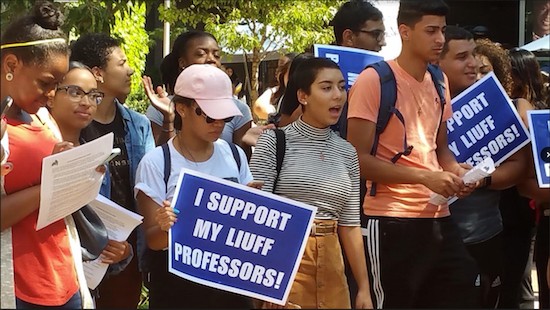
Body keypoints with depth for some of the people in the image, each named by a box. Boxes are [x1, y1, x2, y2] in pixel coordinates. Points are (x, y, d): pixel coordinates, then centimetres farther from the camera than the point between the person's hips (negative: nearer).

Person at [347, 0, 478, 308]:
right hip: (392, 220, -7)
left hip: (439, 217, 7)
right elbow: (358, 158, -12)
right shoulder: (374, 80, -9)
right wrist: (424, 177, -17)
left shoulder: (439, 82, 13)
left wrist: (455, 170, 1)